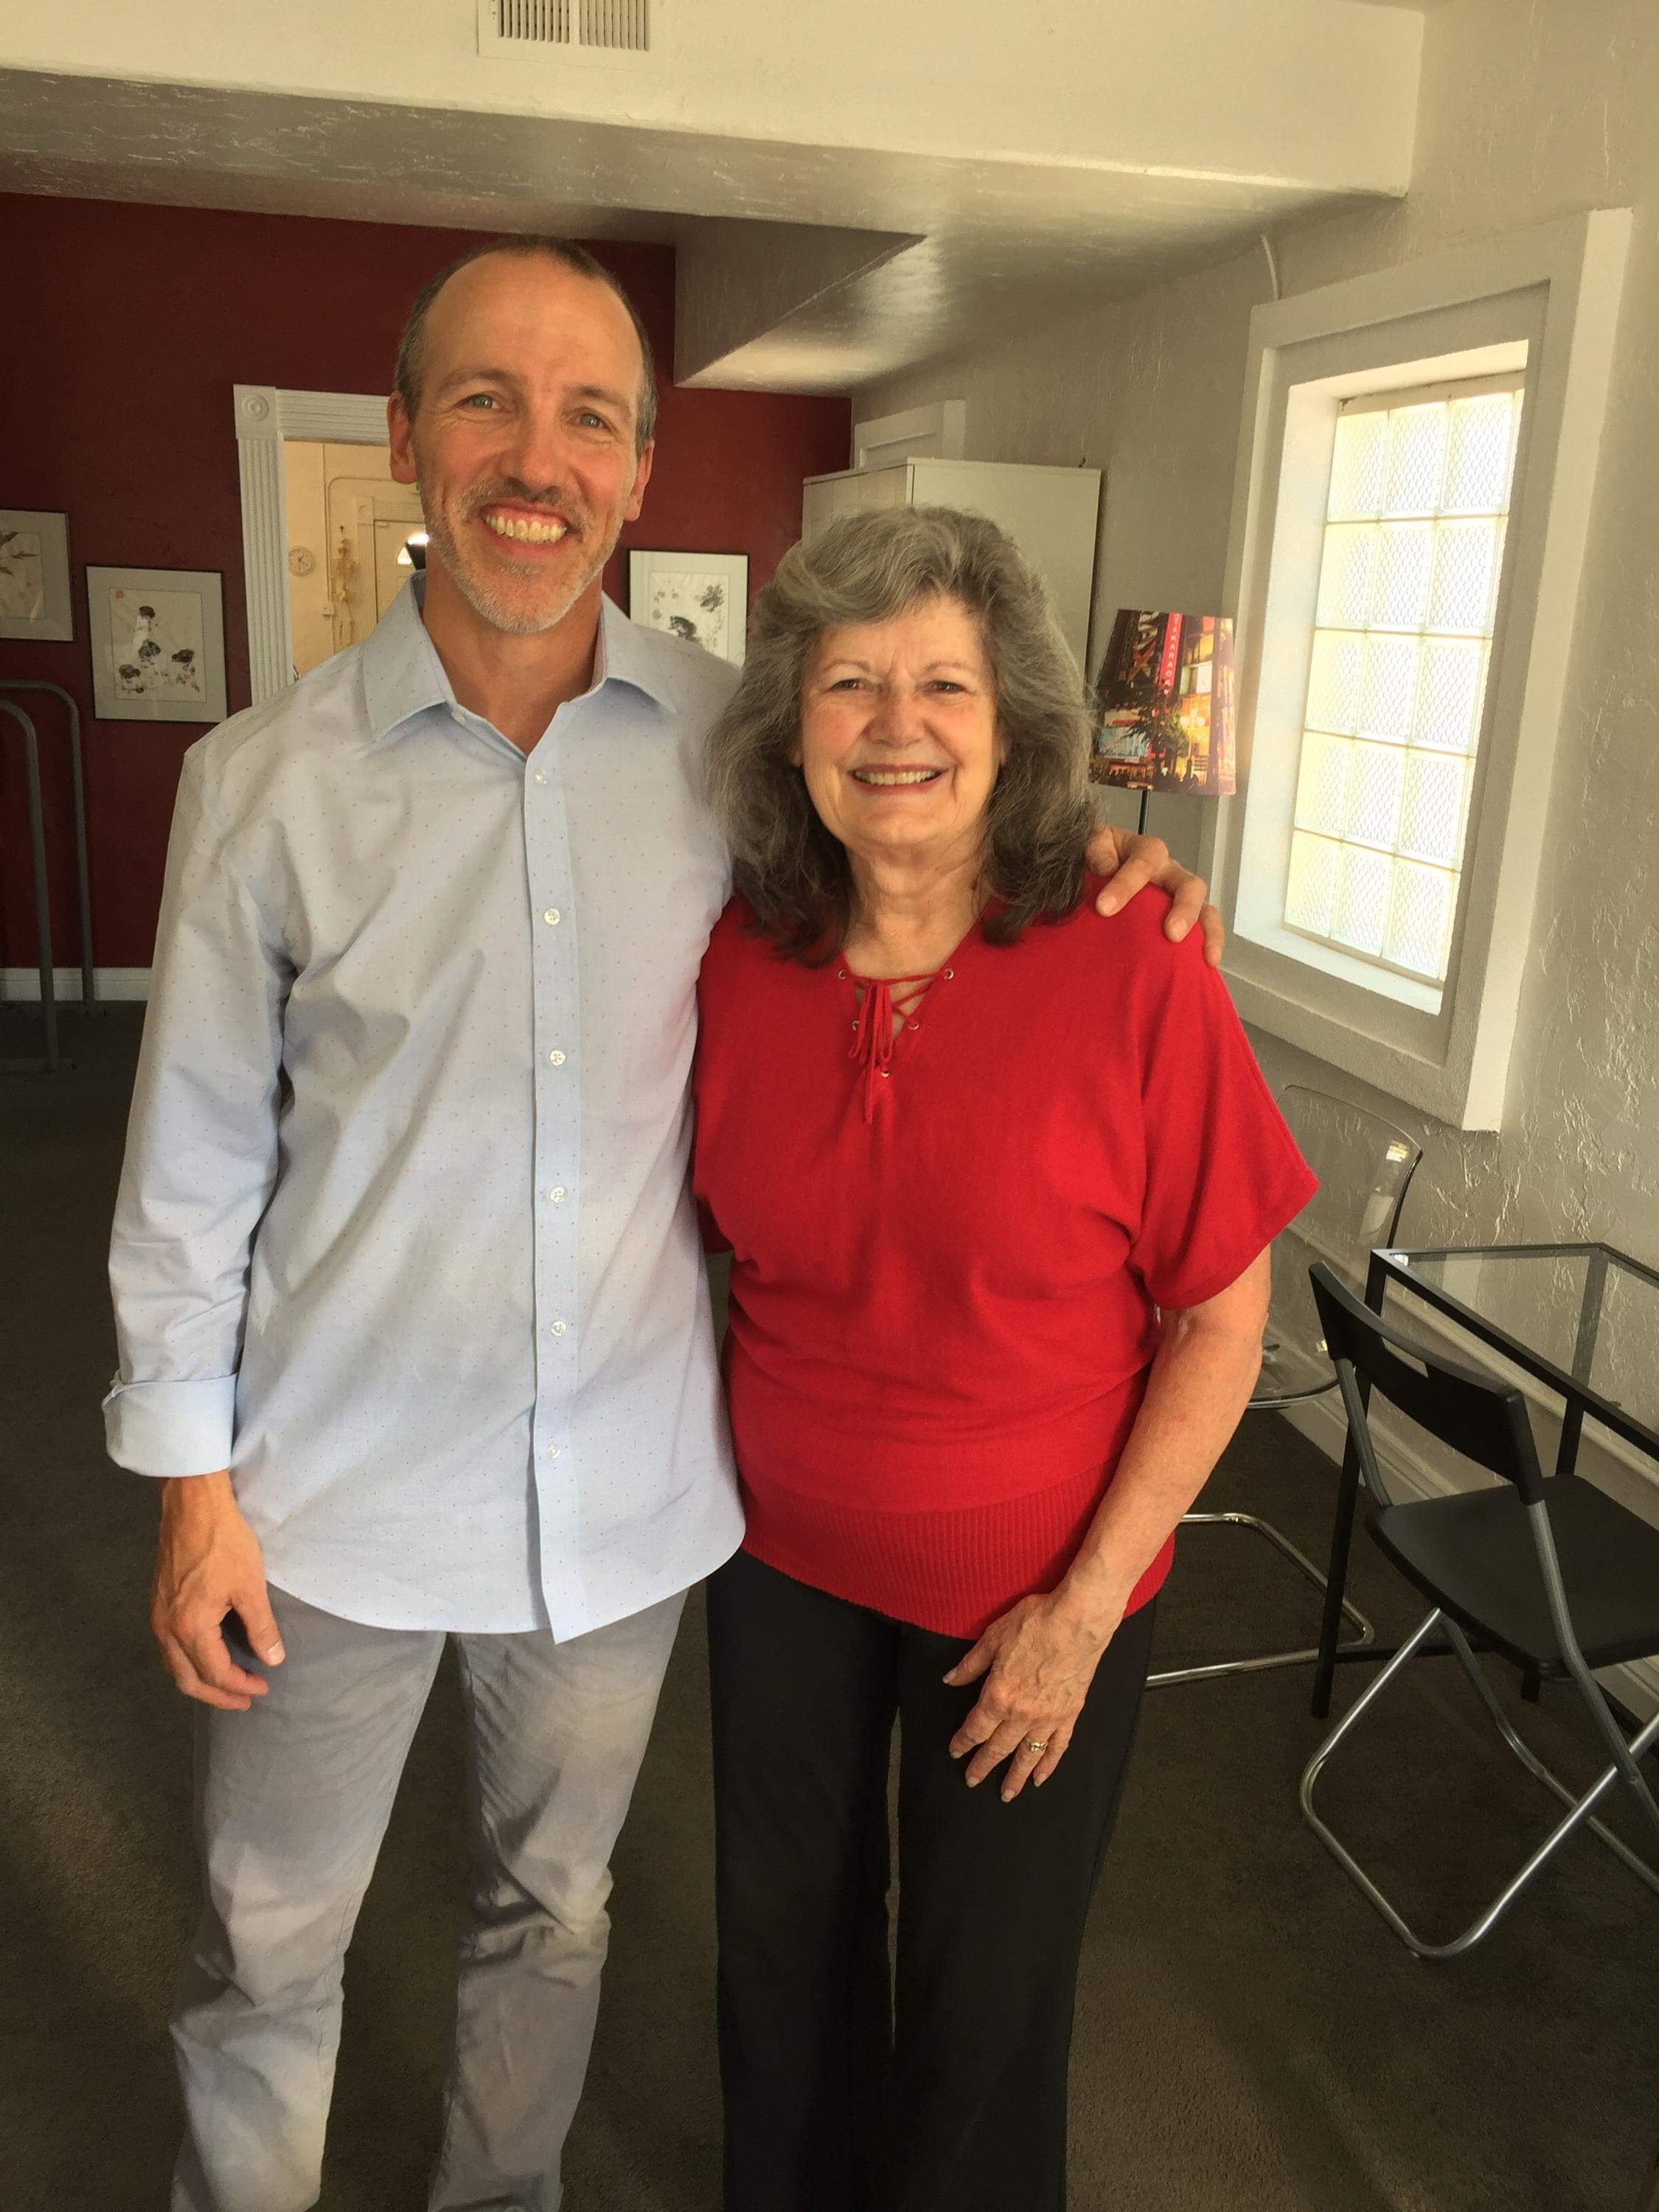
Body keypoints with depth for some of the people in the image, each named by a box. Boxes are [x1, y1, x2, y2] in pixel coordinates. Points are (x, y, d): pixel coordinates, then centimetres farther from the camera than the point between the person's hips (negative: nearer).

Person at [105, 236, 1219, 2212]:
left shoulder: (731, 744, -5)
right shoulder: (268, 780, -9)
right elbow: (194, 1162, -4)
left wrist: (1076, 854, -7)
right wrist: (193, 1480, -2)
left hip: (627, 1490, 2)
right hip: (343, 1493, -1)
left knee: (552, 1913, 24)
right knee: (266, 1955, 18)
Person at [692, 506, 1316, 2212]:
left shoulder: (1127, 970, -20)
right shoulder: (738, 963, -9)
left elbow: (1223, 1317, -14)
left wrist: (1087, 1606, -13)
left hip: (1033, 1585, -3)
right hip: (784, 1556, 4)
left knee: (981, 2005, 17)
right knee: (783, 1945, 24)